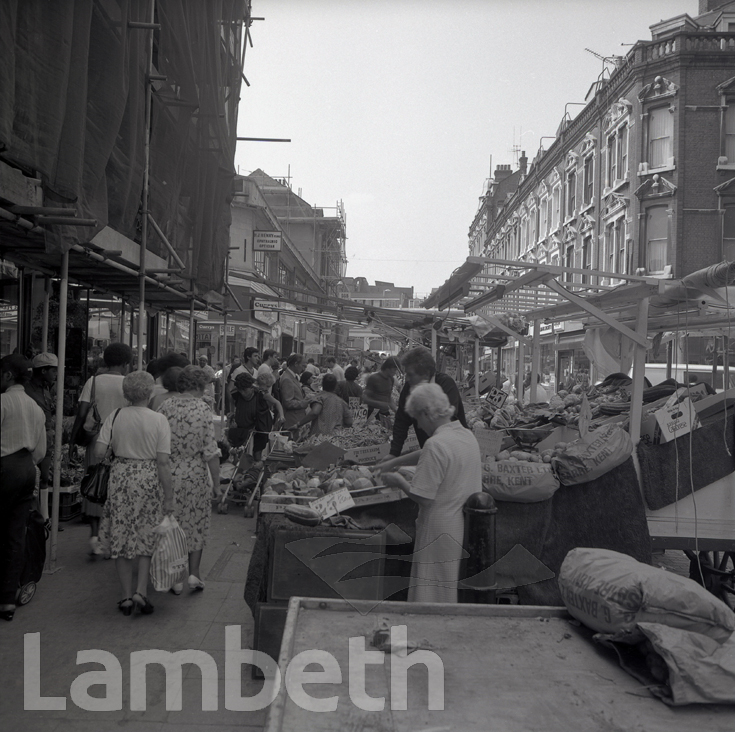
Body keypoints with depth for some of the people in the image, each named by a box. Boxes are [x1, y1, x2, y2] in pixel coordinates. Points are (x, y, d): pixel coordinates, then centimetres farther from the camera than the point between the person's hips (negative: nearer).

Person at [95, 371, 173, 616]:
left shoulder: (115, 416, -2)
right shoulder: (159, 420, -8)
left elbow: (99, 453, -5)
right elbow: (163, 462, -11)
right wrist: (169, 497, -6)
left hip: (120, 476, 2)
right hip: (149, 479, -2)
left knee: (121, 538, 12)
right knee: (147, 538, 13)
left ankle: (126, 596, 18)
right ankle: (141, 591, 3)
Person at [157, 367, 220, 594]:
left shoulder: (165, 407, -3)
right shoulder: (203, 409, -10)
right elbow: (211, 452, -11)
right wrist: (216, 482, -3)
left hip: (169, 473, 2)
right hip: (196, 473, -2)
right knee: (196, 523, 15)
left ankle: (176, 578, 17)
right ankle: (194, 573, 15)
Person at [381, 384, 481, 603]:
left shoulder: (436, 444, -21)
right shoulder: (469, 436, 5)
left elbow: (423, 498, -22)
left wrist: (399, 482, -5)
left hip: (441, 532, -8)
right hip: (468, 527, 8)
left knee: (434, 598, 5)